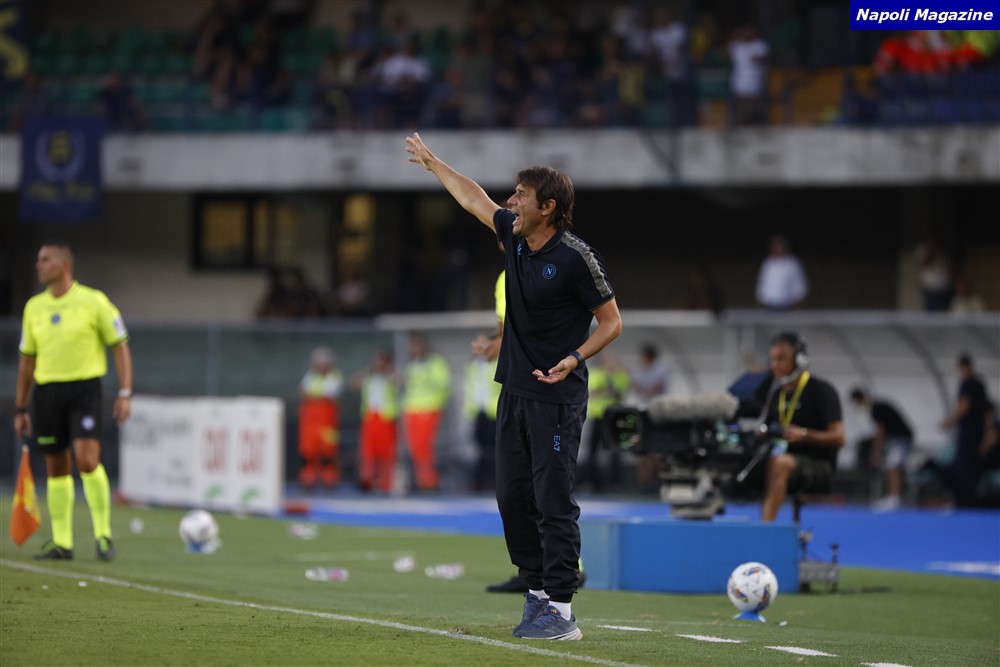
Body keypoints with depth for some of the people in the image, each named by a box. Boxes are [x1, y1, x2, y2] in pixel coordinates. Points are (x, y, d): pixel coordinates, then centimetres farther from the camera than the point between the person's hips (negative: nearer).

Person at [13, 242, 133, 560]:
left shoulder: (93, 301, -4)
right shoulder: (34, 307, 10)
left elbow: (120, 347, -1)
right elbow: (27, 359, 18)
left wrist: (125, 393, -10)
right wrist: (20, 408, 16)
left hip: (84, 389, -5)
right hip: (47, 392, 5)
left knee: (87, 460, -17)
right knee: (56, 468, 6)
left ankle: (103, 535, -6)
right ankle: (61, 542, 12)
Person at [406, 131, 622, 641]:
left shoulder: (575, 257, -15)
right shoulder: (513, 234, 6)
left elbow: (611, 321, -8)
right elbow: (473, 198, 24)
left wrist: (574, 358, -23)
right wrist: (432, 163, 35)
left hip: (556, 396, -8)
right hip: (514, 390, 8)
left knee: (554, 502, -10)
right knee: (513, 497, 8)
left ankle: (561, 612, -10)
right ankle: (537, 593, 17)